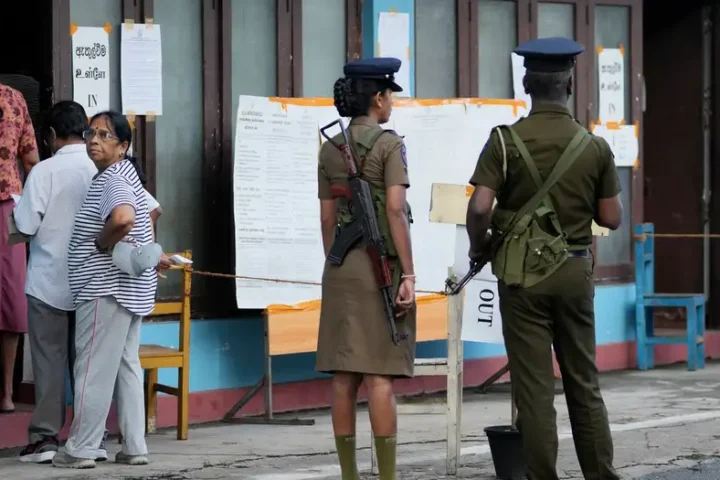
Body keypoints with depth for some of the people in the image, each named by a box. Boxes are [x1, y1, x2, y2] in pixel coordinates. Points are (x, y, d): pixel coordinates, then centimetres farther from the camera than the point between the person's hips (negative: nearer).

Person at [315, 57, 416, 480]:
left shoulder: (330, 149, 9)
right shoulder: (389, 144, -8)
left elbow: (327, 218, 11)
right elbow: (395, 210, -15)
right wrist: (409, 275, -15)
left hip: (342, 266, 6)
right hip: (382, 264, -6)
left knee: (345, 376, 5)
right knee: (380, 376, -7)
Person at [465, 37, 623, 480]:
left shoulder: (505, 142, -9)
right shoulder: (595, 147, -2)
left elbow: (479, 208, -16)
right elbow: (612, 218, 1)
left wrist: (479, 244, 4)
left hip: (523, 273, -2)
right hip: (575, 271, 2)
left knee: (534, 385, 1)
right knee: (584, 382, 11)